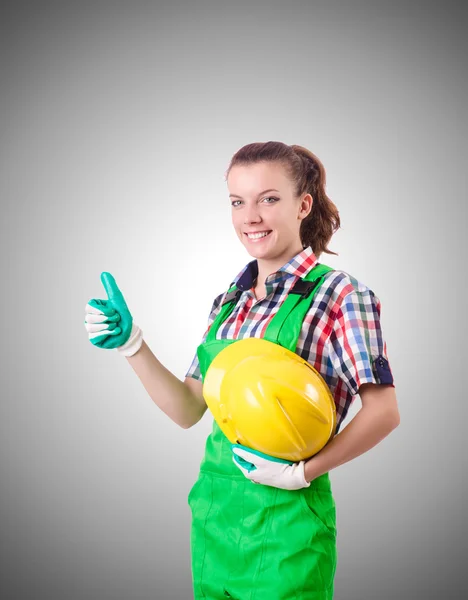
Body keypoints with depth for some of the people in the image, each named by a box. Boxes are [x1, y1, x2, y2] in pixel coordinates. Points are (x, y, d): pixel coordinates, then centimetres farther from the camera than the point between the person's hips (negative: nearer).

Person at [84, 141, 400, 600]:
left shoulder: (339, 294, -12)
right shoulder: (230, 299, 5)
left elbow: (383, 412, -15)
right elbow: (188, 410, 4)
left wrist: (302, 473, -20)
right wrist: (131, 344, -4)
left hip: (284, 519, -6)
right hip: (214, 510, 6)